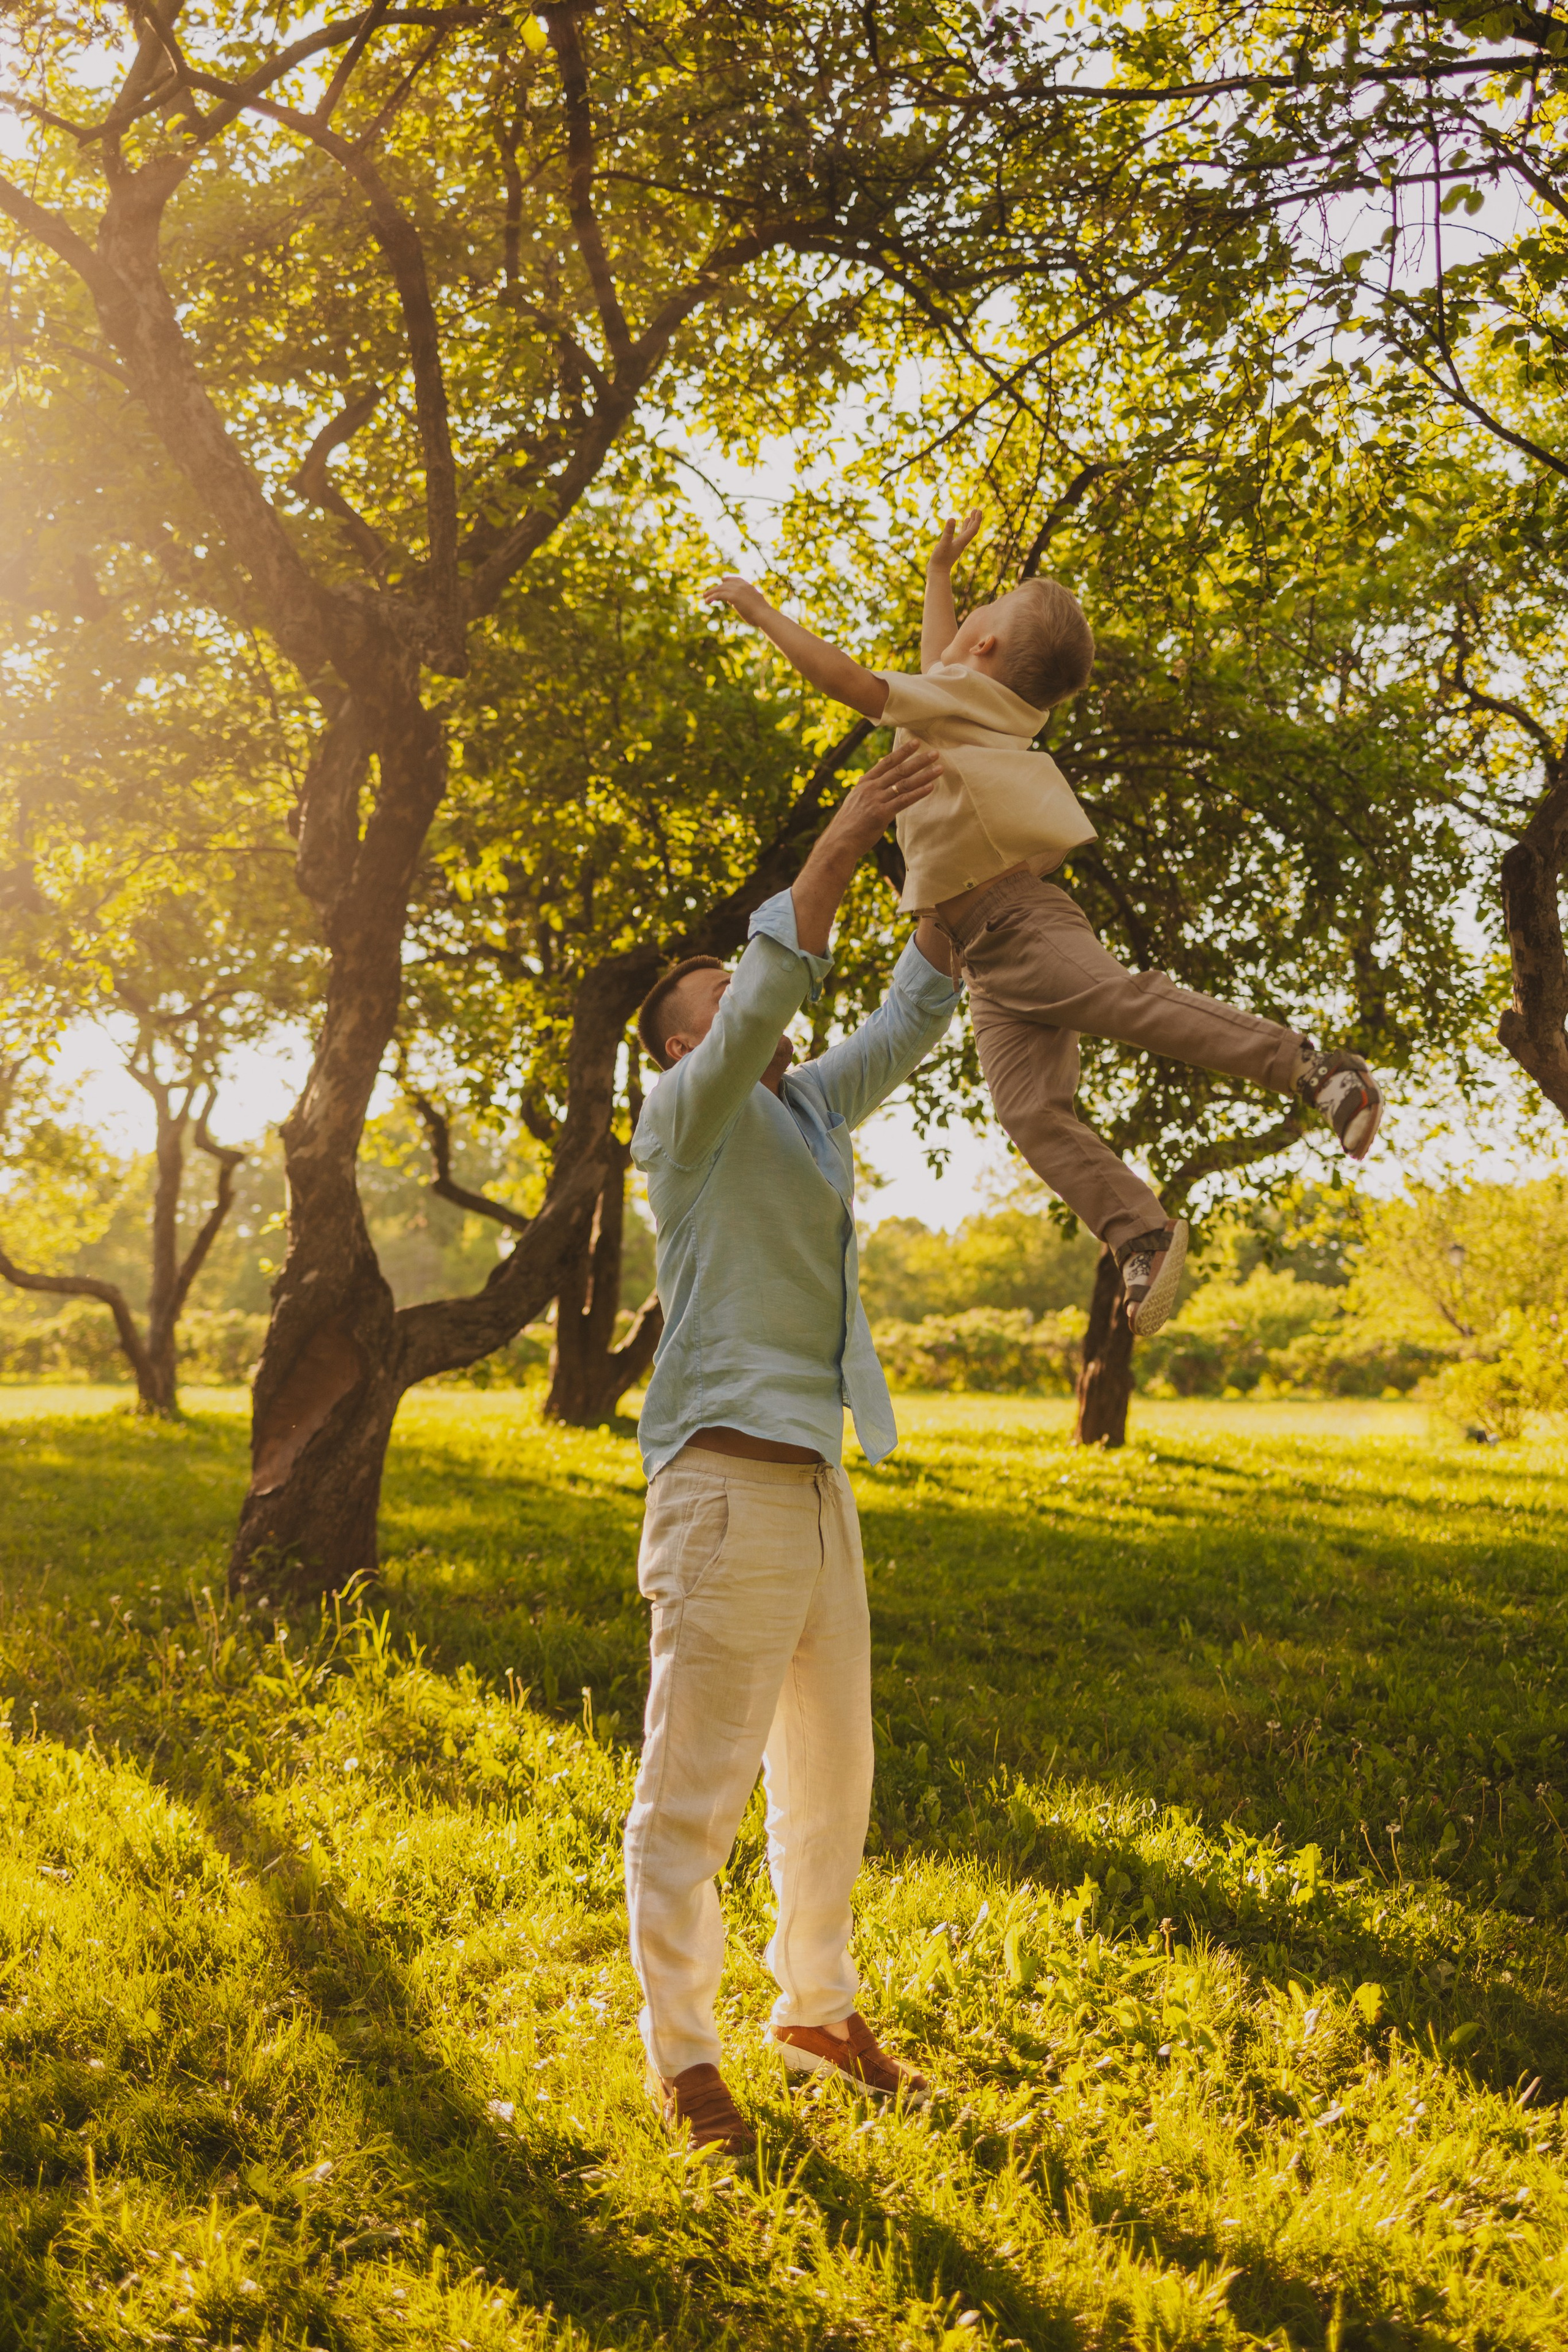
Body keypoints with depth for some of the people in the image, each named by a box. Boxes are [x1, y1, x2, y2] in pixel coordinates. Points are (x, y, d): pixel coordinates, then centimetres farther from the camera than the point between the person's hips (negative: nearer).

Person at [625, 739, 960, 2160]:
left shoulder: (809, 1111, 19)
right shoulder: (689, 1113, -4)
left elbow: (914, 1020, 21)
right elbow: (765, 1005, -22)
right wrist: (840, 847, -26)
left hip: (816, 1484, 9)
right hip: (728, 1487, -9)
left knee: (830, 1771, 17)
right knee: (696, 1787, -2)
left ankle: (819, 2009, 31)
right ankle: (682, 2056, 8)